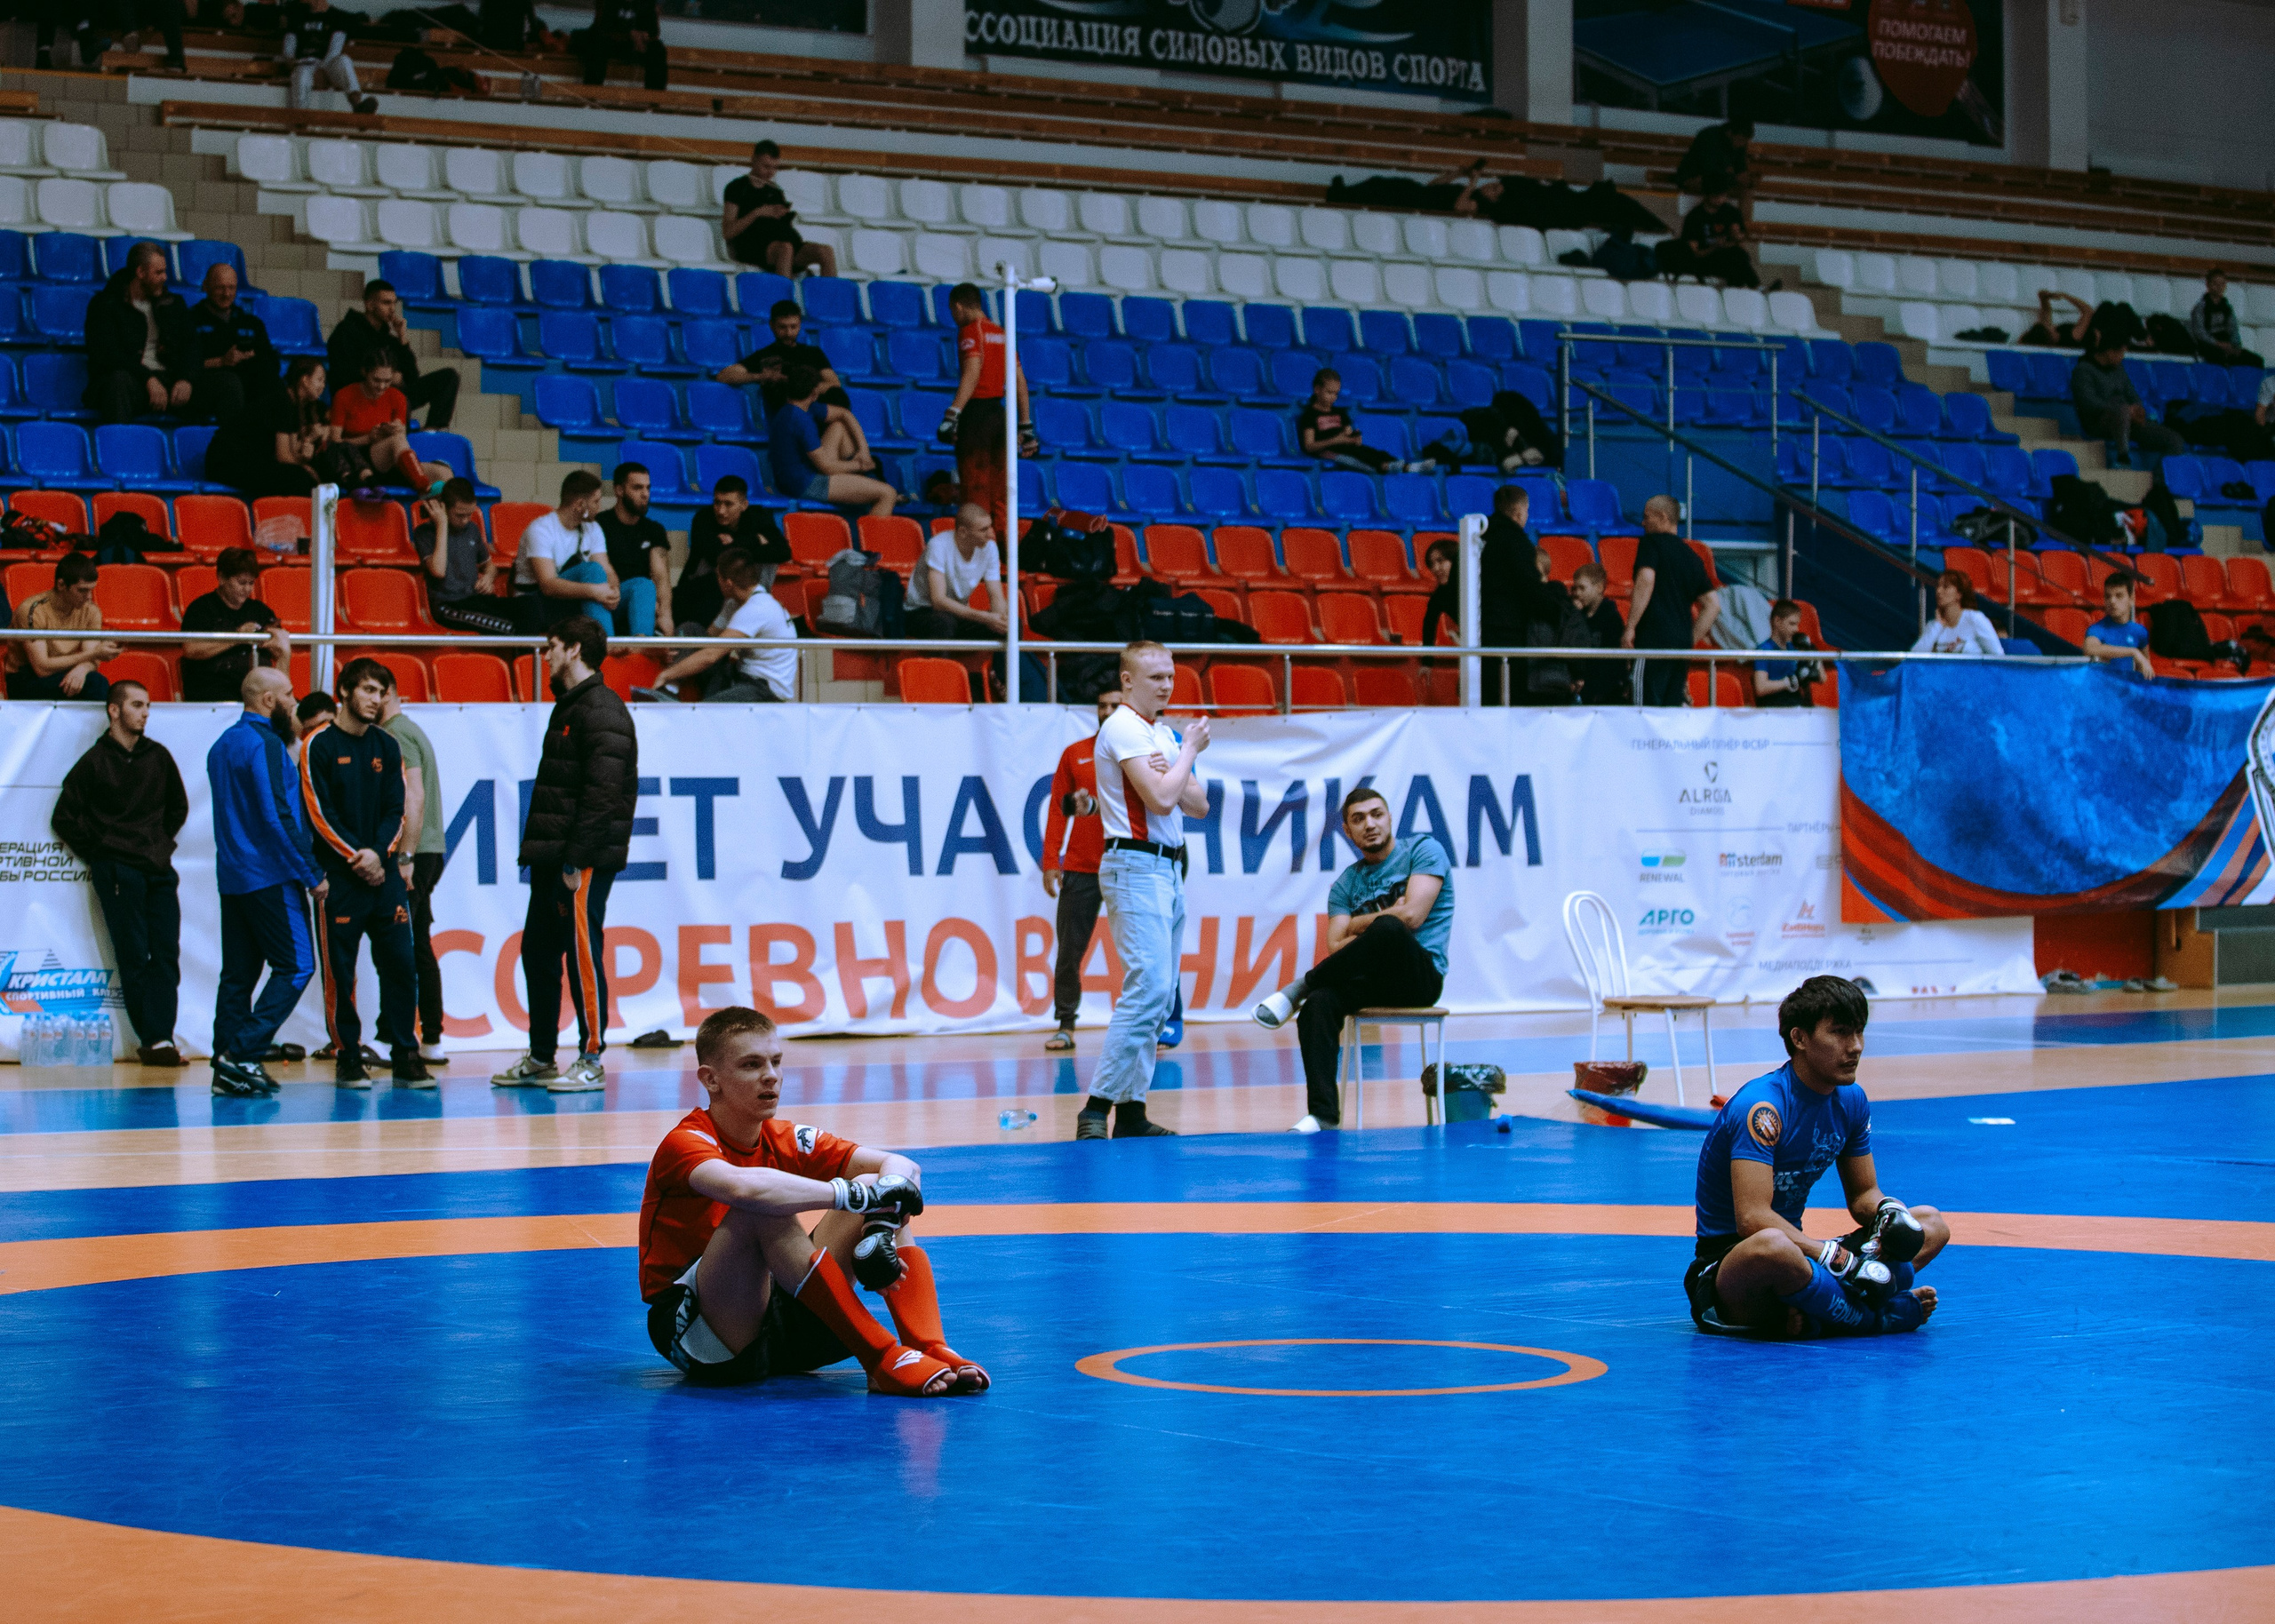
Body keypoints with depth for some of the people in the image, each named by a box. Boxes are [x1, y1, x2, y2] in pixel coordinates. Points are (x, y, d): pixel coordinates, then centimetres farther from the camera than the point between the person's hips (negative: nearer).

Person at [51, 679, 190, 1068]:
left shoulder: (158, 756, 11)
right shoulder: (94, 762, 0)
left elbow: (178, 806, 24)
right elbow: (65, 817, 2)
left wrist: (162, 842, 12)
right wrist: (100, 854, 0)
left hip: (159, 869, 4)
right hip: (117, 872, -4)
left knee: (166, 953, -4)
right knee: (134, 957, -5)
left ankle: (160, 1038, -4)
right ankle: (153, 1040, -4)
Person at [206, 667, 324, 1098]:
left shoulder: (223, 744, 16)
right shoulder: (264, 743, -13)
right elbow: (278, 816, -19)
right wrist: (311, 875, -14)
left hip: (231, 878, 9)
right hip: (270, 877, -9)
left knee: (238, 972, 9)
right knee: (296, 965, -6)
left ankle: (227, 1069, 7)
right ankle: (242, 1054, -13)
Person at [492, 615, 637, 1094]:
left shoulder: (601, 712, -13)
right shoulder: (568, 707, 19)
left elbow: (602, 793, -20)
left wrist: (577, 860, -22)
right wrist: (537, 851, 14)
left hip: (584, 861, -10)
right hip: (550, 858, 10)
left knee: (583, 954, -5)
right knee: (537, 952, 13)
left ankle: (591, 1062, 0)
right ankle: (540, 1058, 22)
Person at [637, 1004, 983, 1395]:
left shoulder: (783, 1140, 6)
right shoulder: (684, 1144, -14)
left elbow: (903, 1167, -2)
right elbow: (743, 1186, -39)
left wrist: (882, 1228, -24)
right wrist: (853, 1194, -31)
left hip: (779, 1315, 7)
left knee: (873, 1187, -6)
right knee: (765, 1208, -32)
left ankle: (932, 1350, -26)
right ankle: (884, 1360, -35)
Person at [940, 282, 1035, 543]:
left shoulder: (970, 331, -7)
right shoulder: (1001, 333, 15)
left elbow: (972, 372, -21)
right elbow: (1020, 381, 15)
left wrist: (952, 415, -27)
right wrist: (1026, 427, 19)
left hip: (976, 412, -7)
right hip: (999, 414, 7)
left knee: (976, 493, -5)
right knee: (999, 496, 11)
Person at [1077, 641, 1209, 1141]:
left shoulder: (1165, 734, 18)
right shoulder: (1123, 728, -10)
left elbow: (1198, 805, 14)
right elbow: (1161, 799, -18)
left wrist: (1170, 774, -5)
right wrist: (1190, 751, -5)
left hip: (1168, 869, 10)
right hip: (1136, 866, -10)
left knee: (1160, 995, 7)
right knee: (1147, 988, -18)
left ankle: (1132, 1109, 8)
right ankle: (1097, 1106, -20)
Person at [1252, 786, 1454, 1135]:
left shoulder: (1423, 850, 2)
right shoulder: (1345, 884, 15)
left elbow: (1411, 917, -11)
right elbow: (1336, 947, 2)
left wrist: (1359, 925, 2)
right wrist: (1375, 934, -12)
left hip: (1422, 975, -4)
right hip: (1374, 980, 4)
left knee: (1388, 927, -37)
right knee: (1318, 1005, -30)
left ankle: (1299, 988, -18)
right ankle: (1323, 1114, -33)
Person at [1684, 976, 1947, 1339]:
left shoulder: (1851, 1101, 6)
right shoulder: (1761, 1107, -20)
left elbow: (1863, 1193, 16)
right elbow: (1753, 1219, -29)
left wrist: (1888, 1211, -8)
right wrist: (1836, 1259, -30)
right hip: (1726, 1260, -9)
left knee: (1932, 1224, 4)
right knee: (1771, 1246, -44)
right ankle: (1876, 1316, -19)